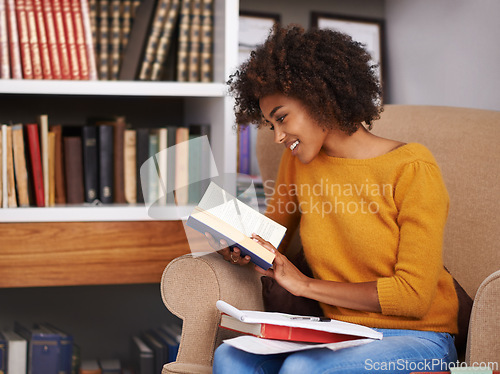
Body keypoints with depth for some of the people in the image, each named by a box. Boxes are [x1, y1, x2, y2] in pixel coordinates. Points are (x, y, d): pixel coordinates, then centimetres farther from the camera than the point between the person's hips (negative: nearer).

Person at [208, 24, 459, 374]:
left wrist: (306, 285, -13)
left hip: (416, 340, -4)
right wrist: (243, 249, -6)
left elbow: (413, 295, -14)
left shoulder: (413, 168, -12)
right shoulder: (297, 161, 6)